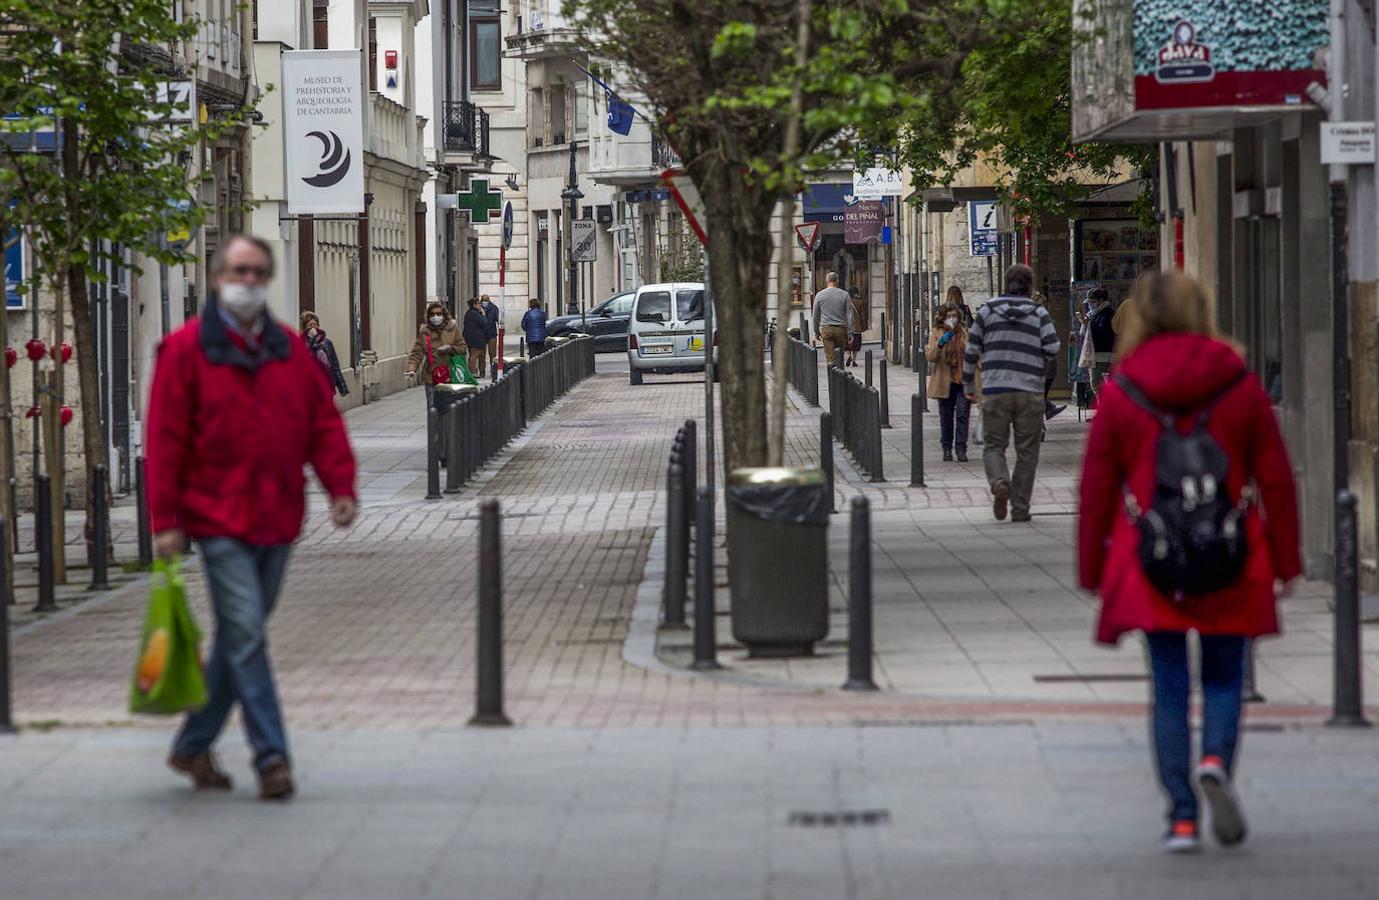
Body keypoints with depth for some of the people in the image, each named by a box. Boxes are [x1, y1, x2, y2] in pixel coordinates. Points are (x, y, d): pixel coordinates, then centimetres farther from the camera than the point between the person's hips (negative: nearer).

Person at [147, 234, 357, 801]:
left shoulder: (290, 350, 11)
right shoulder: (186, 349, -4)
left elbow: (323, 423, 11)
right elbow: (165, 439, -5)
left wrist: (340, 486, -4)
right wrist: (165, 519, -9)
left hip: (276, 520, 6)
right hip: (219, 519, -5)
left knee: (239, 638, 12)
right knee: (246, 636, -11)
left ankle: (194, 745, 24)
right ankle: (271, 756, -10)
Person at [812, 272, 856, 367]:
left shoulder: (819, 295, 5)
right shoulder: (844, 295, 2)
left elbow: (816, 316, 11)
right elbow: (849, 314, 0)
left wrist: (816, 332, 20)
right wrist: (850, 333, 2)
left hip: (826, 329, 0)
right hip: (841, 328, 0)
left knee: (830, 357, -3)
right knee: (840, 351, 15)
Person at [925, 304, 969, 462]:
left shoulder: (964, 332, 7)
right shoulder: (936, 334, 2)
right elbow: (930, 357, -9)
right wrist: (940, 344, -23)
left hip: (962, 380, 1)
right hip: (945, 382, -1)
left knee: (962, 415, -7)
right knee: (946, 416, 7)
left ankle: (961, 449, -5)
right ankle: (947, 449, 17)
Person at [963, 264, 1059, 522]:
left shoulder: (988, 309, 6)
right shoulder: (1039, 313, 3)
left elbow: (972, 349, 7)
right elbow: (1053, 348, -7)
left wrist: (969, 385, 17)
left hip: (995, 390, 0)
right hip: (1030, 391, 0)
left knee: (993, 445, 8)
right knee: (1027, 452, 8)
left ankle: (999, 482, -21)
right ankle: (1020, 508, 8)